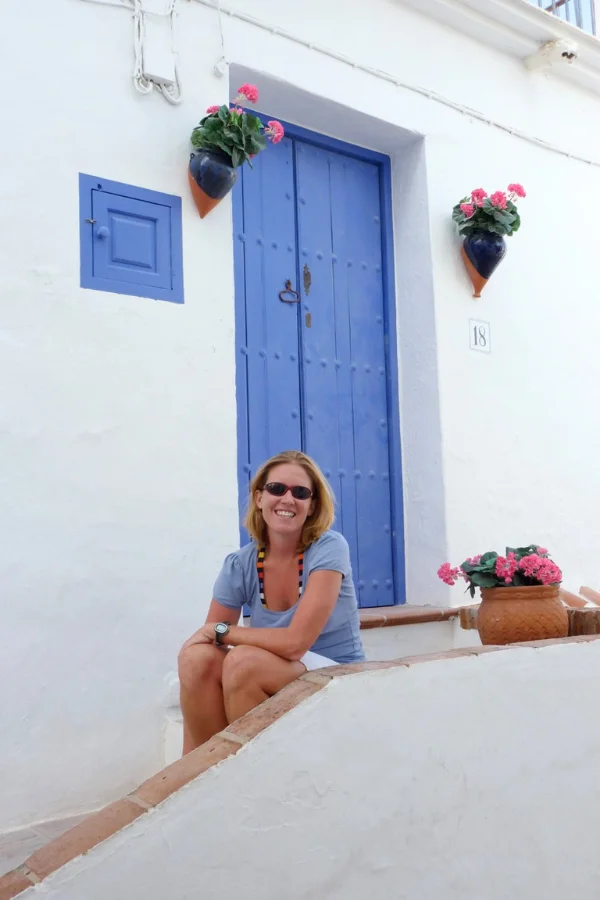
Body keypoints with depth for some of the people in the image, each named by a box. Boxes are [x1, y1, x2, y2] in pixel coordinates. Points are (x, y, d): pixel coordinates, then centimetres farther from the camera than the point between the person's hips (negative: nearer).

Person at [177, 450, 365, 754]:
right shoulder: (239, 566, -4)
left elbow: (295, 642, -25)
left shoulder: (329, 549, -16)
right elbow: (202, 658, -4)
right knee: (197, 657, -23)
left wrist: (219, 631, -14)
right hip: (267, 680, 4)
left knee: (244, 660, -30)